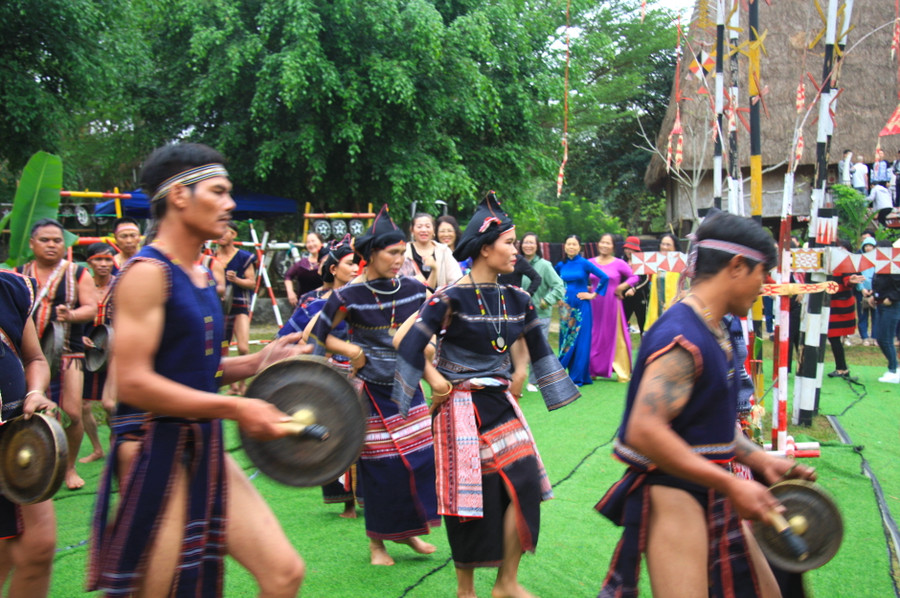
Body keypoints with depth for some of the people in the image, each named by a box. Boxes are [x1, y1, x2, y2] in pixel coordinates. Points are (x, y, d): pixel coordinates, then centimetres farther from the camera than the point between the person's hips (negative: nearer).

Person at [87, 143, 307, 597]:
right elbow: (132, 383, -21)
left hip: (206, 450, 8)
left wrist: (256, 362, 4)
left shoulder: (203, 278, 14)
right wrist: (235, 408, -21)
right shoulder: (148, 271, -13)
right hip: (156, 453, -8)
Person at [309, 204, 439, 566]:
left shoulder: (414, 290, -1)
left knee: (422, 455, 2)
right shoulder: (349, 297, -13)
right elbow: (318, 334, -2)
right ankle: (377, 541, 20)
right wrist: (350, 350, -14)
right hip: (371, 390, -4)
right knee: (380, 467, 1)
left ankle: (407, 530, 24)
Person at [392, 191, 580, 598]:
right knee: (467, 496, 2)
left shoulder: (516, 301, 4)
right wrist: (435, 381, -8)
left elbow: (536, 347, 18)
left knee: (523, 483, -4)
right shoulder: (452, 298, -15)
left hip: (500, 404, 6)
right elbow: (408, 344, -13)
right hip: (462, 408, -5)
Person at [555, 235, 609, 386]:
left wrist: (593, 294, -7)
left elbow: (604, 277, -10)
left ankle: (578, 378, 0)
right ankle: (571, 374, 15)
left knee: (580, 341, -4)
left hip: (581, 307, -4)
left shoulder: (584, 263, -5)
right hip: (566, 308, 5)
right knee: (566, 340, 6)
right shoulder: (560, 265, 7)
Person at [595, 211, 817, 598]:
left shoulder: (715, 333, 9)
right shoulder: (683, 337, -22)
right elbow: (645, 432, -32)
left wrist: (760, 461, 4)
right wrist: (730, 484, -27)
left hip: (711, 492, 10)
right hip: (671, 494, -10)